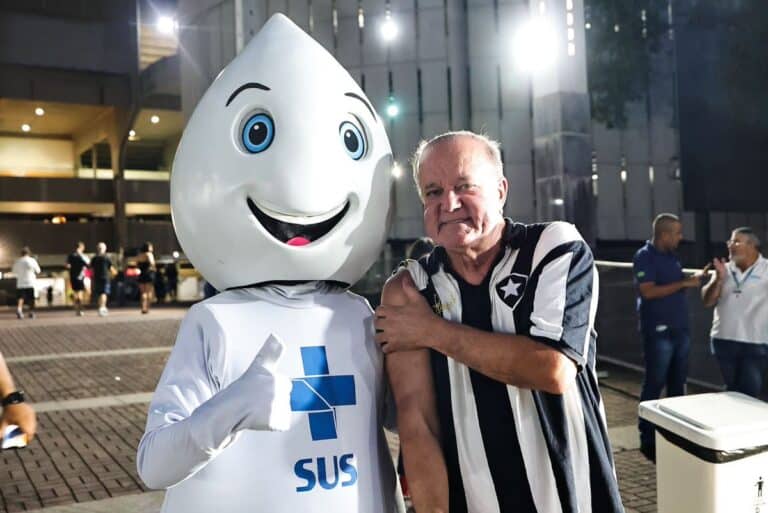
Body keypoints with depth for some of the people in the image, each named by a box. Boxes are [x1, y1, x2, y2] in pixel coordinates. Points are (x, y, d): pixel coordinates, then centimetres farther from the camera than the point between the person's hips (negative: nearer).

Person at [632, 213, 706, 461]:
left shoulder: (671, 256, 14)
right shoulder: (644, 257, -11)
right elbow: (648, 292, -21)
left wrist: (692, 280, 4)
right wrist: (683, 284, -18)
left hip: (680, 329, 8)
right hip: (658, 332, -8)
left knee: (677, 384, 13)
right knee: (654, 385, -2)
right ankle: (648, 440, 6)